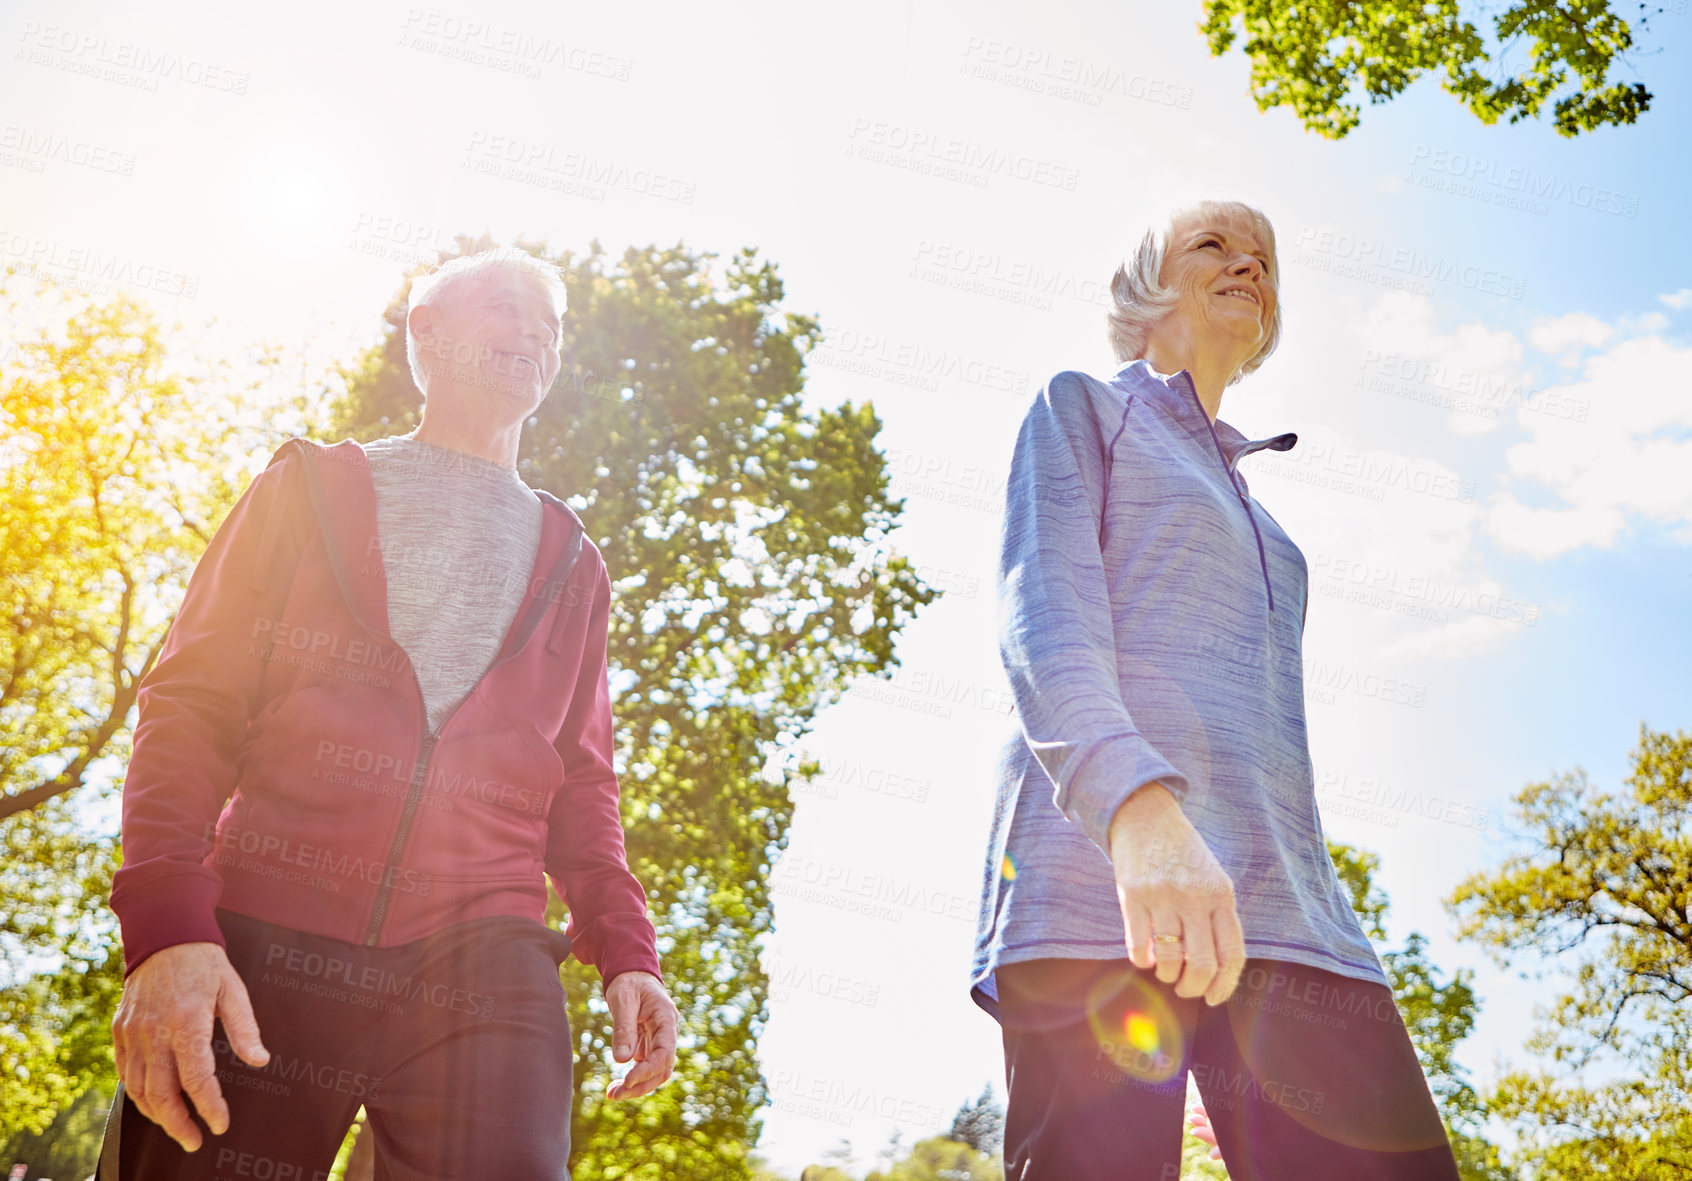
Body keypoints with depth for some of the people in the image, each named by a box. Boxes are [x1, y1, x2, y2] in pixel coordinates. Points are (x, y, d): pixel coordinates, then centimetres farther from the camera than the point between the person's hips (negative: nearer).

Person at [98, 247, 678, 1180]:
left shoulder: (570, 565, 23)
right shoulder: (310, 491, 16)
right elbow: (191, 707, 6)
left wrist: (624, 950, 3)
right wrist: (167, 924, -10)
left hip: (484, 964, 1)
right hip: (264, 945, -1)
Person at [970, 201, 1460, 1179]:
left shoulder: (1252, 509, 34)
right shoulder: (1084, 409, 14)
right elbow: (1043, 613, -5)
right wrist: (1137, 804, -24)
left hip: (1283, 904, 6)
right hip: (1101, 876, -6)